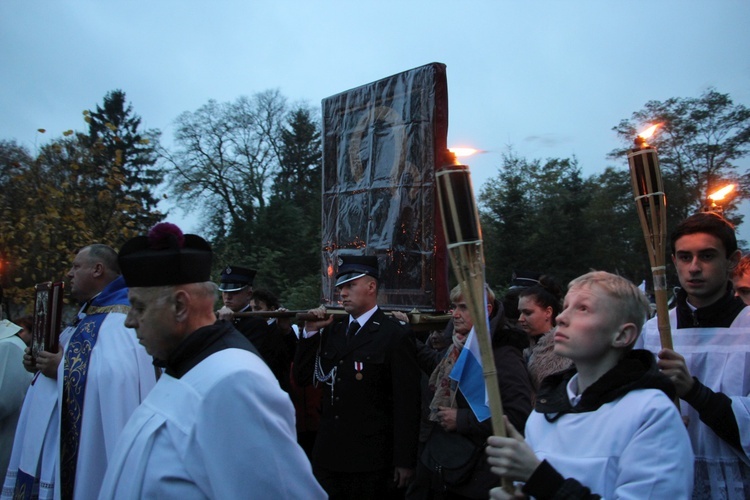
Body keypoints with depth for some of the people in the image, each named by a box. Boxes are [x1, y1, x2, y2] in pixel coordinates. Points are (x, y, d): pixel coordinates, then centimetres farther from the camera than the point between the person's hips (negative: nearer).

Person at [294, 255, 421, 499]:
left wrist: (405, 460, -11)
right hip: (327, 453, 5)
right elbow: (302, 379, 6)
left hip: (370, 459, -5)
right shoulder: (331, 331, 7)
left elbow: (406, 403, -11)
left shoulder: (395, 336, -11)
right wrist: (310, 332, -4)